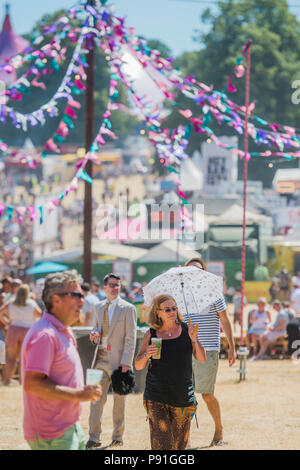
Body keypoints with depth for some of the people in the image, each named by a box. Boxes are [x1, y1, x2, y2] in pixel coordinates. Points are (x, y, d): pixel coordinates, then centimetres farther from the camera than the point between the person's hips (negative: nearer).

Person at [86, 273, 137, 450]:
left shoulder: (128, 308, -4)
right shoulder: (99, 307, 12)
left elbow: (131, 338, -7)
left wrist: (126, 362, -15)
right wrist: (95, 335, 1)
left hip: (119, 359, -4)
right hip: (101, 358, 4)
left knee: (119, 399, 6)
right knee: (97, 397, -1)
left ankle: (118, 436, 17)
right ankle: (94, 438, 3)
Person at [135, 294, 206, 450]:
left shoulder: (186, 330, 3)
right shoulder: (151, 335, 1)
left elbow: (202, 359, -1)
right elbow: (138, 366, 5)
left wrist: (194, 339, -16)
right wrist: (146, 355, -16)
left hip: (183, 396, 2)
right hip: (156, 397, -1)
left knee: (180, 443, 8)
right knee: (161, 443, -12)